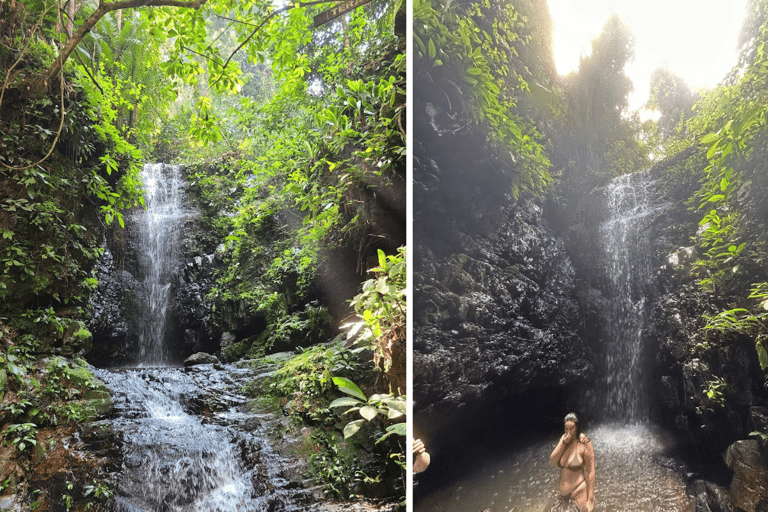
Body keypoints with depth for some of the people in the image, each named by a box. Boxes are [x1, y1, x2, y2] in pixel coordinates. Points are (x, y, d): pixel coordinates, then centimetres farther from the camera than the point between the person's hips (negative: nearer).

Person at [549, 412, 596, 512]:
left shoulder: (584, 444, -16)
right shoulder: (563, 438, 0)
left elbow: (591, 472, -14)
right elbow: (552, 462, -6)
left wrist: (590, 499, -15)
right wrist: (563, 443, -16)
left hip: (579, 493, -5)